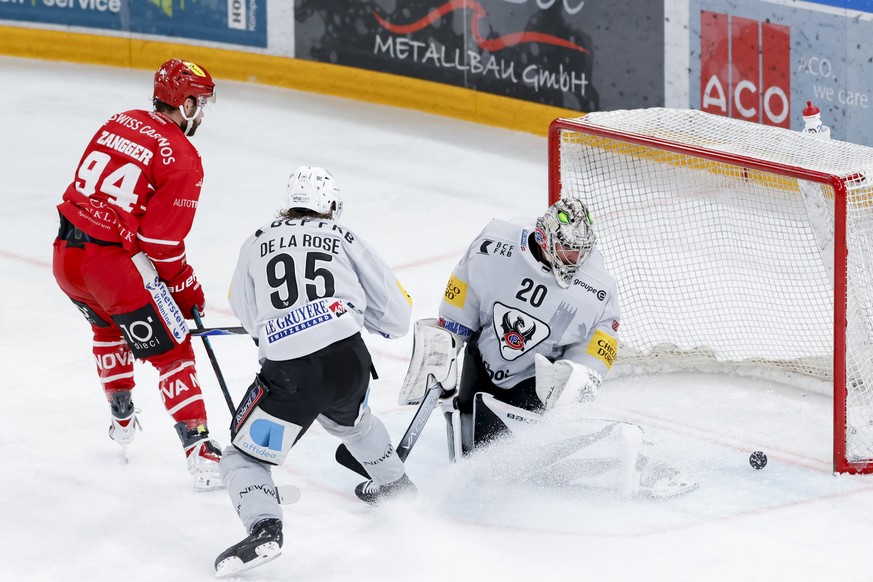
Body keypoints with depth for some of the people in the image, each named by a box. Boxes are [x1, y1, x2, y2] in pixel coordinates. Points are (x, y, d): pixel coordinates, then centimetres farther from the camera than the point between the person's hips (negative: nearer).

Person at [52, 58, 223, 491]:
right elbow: (163, 240, -13)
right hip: (115, 265, -7)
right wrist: (187, 289, 2)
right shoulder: (182, 159, -10)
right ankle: (201, 453, -5)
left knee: (108, 327, 34)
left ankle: (122, 423, 46)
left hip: (65, 256, 7)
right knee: (172, 353, 2)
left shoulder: (119, 123, 11)